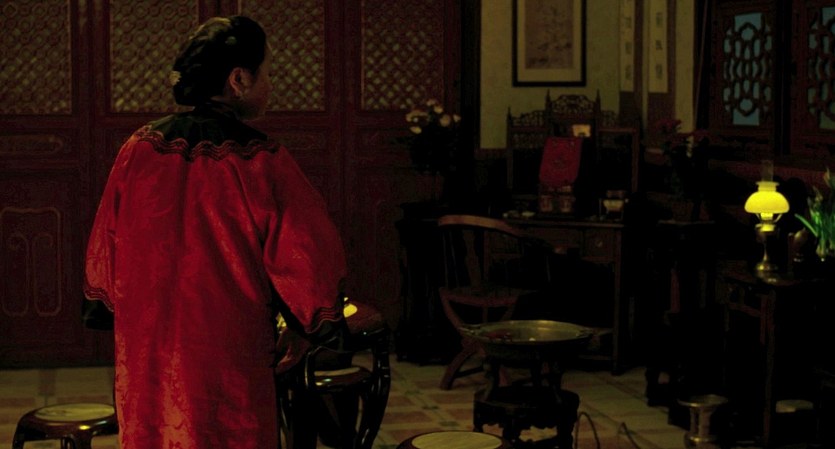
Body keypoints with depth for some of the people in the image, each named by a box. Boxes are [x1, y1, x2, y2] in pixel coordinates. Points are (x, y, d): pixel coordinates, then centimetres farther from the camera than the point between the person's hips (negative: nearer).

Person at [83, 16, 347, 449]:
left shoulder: (137, 151, -2)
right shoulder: (261, 164, -14)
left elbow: (101, 262, 7)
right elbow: (313, 266, -10)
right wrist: (308, 327, 10)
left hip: (144, 364, 4)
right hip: (229, 372, -4)